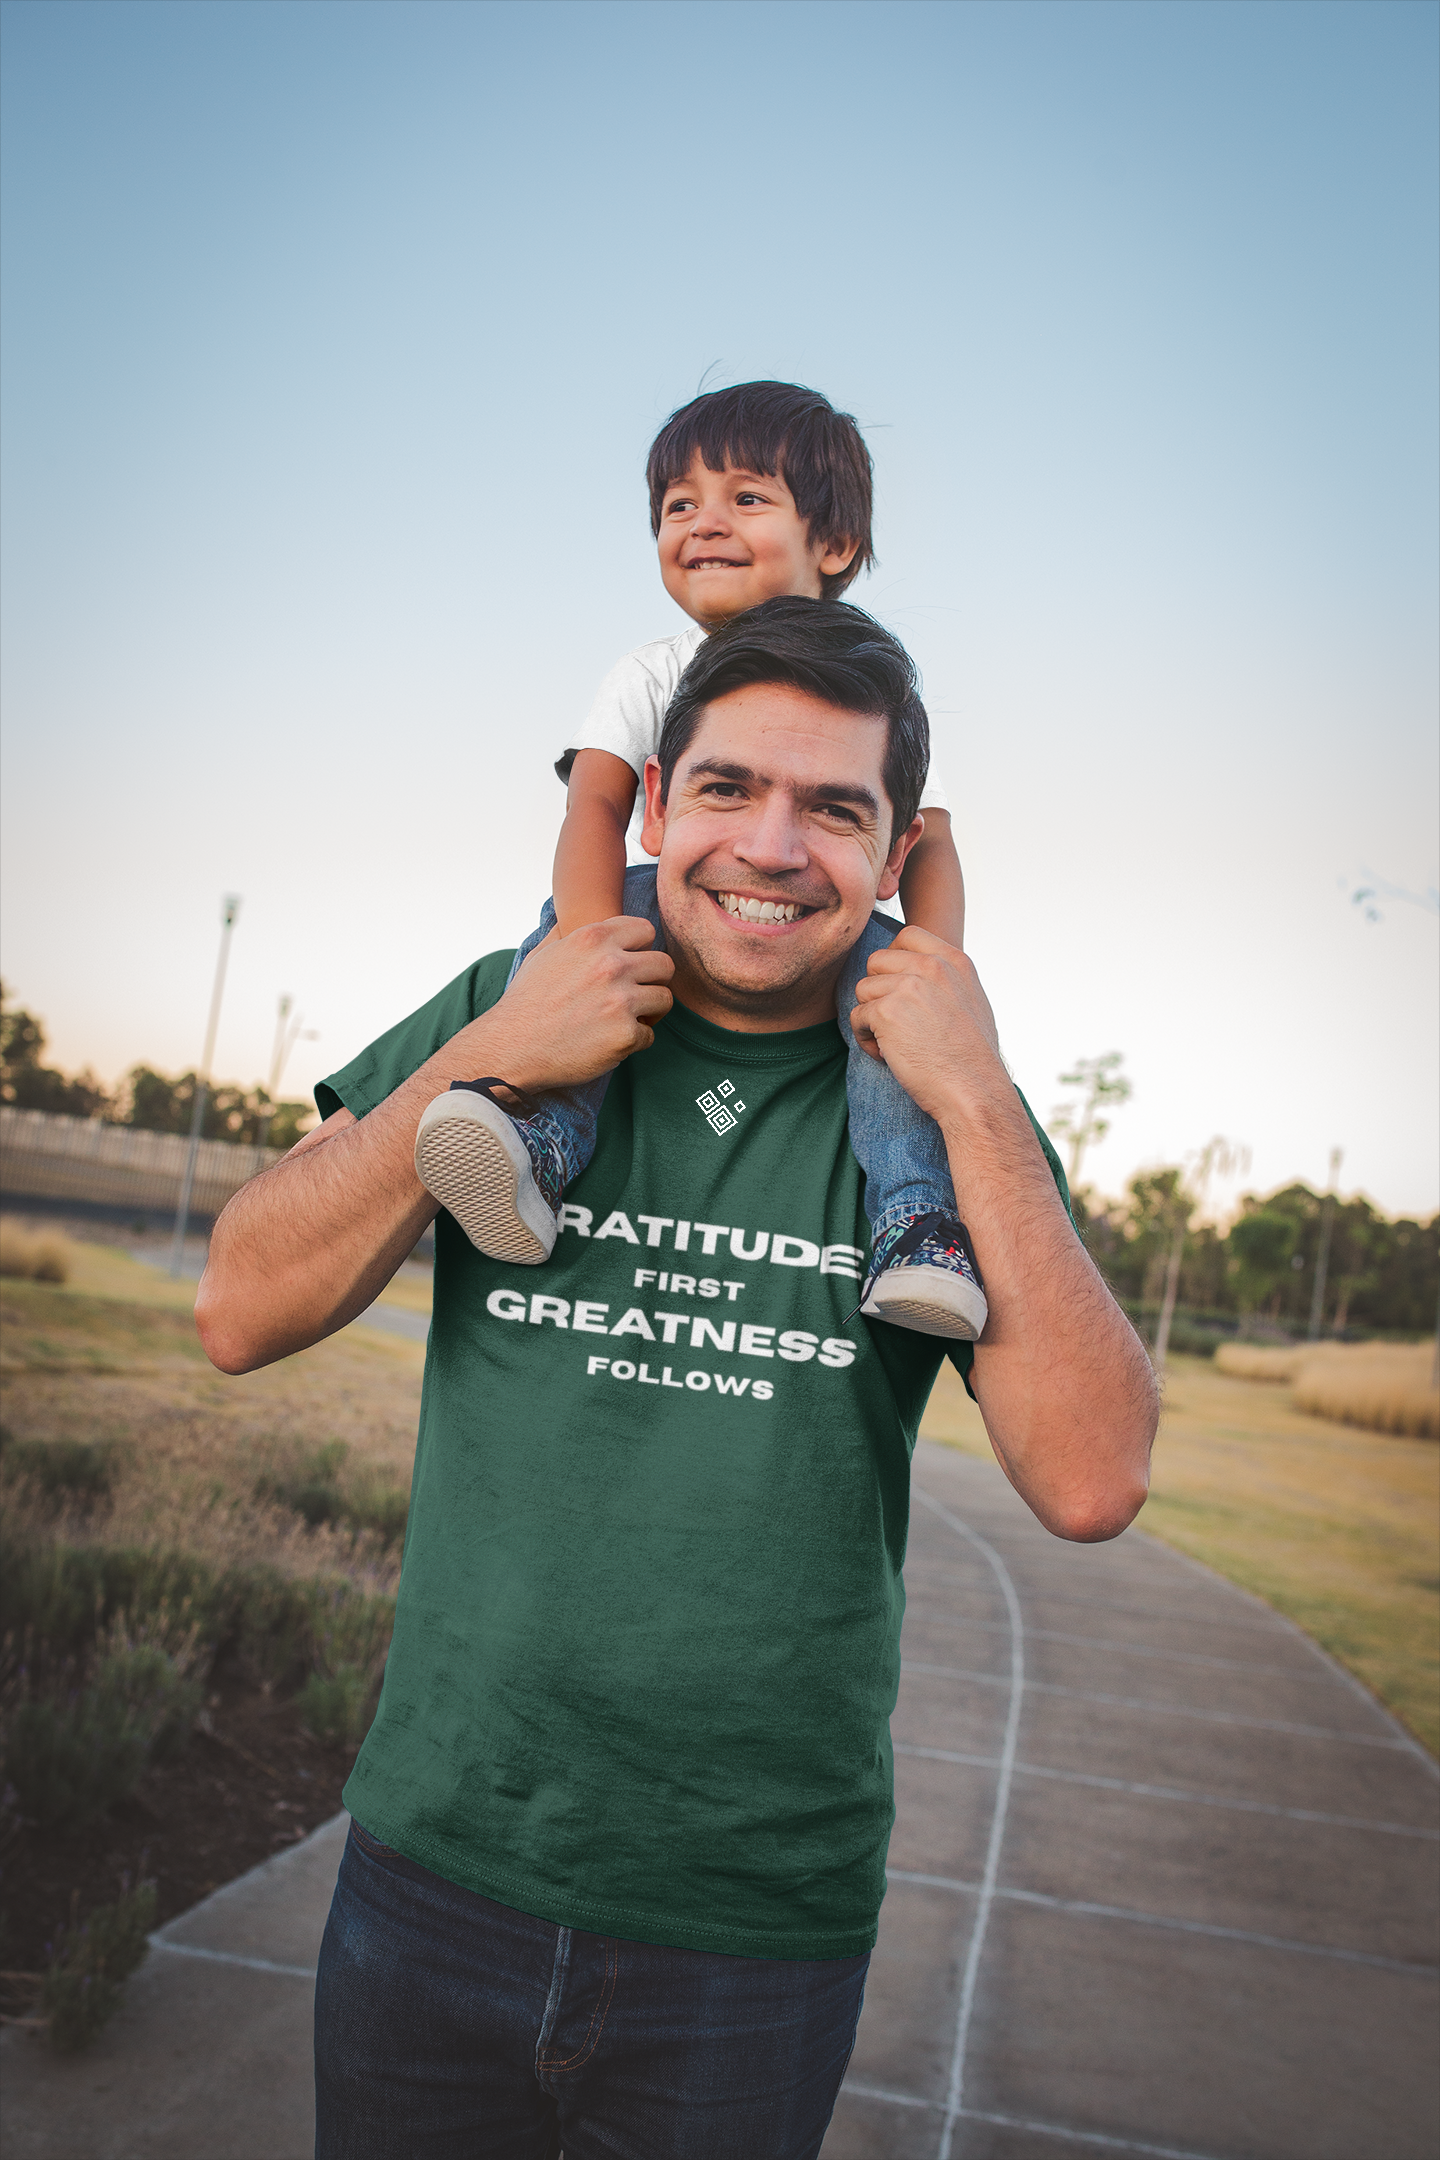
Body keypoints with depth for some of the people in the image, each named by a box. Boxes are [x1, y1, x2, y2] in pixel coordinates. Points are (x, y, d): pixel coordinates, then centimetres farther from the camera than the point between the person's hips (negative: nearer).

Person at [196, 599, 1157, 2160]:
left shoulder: (939, 1108, -4)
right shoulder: (503, 1015, -2)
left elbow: (1091, 1486, -14)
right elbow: (241, 1317, -7)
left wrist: (976, 1102, -19)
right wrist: (484, 1066, -17)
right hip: (437, 1869, 1)